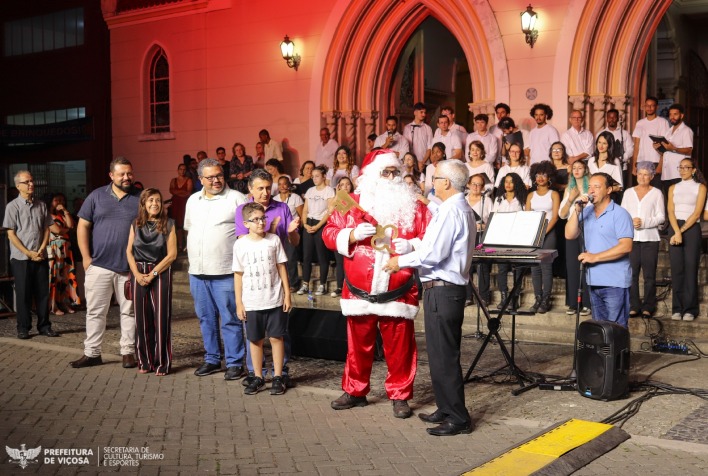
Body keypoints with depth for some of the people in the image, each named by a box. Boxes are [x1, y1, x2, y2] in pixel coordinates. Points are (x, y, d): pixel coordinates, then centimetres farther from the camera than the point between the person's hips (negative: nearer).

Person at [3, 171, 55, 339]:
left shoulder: (41, 205, 8)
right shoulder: (13, 207, -3)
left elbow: (46, 230, 10)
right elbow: (11, 235, -6)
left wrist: (41, 250, -5)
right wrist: (29, 253, -11)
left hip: (40, 257, 3)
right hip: (21, 258, -3)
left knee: (43, 292, 5)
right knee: (23, 294, 2)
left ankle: (44, 326, 14)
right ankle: (23, 328, 11)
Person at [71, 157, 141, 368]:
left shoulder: (140, 199, 3)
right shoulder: (97, 196, 4)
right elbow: (83, 226, 4)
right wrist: (86, 257, -3)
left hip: (130, 267, 0)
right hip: (99, 265, 0)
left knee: (129, 311, 6)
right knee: (95, 311, 6)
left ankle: (128, 352, 16)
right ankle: (92, 353, 15)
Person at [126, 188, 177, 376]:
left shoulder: (168, 225, 0)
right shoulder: (136, 225, 10)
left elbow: (172, 254, -5)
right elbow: (129, 251, 6)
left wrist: (152, 274, -10)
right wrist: (137, 274, -7)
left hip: (161, 274, -3)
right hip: (139, 274, 3)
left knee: (161, 318, -3)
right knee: (142, 319, 4)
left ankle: (162, 363, 4)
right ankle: (144, 362, 14)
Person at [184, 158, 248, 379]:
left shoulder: (236, 198, -4)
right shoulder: (193, 200, 14)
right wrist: (193, 254, 15)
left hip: (225, 272, -6)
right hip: (197, 271, 6)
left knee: (230, 319, -1)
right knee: (206, 318, 14)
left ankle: (234, 362, 7)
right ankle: (211, 359, 25)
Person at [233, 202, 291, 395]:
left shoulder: (274, 240, 0)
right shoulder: (240, 244, -1)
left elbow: (281, 267, 5)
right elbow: (238, 275, 3)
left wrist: (287, 294, 1)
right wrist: (239, 303, 1)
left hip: (275, 300, 0)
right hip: (252, 303, 0)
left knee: (276, 338, 3)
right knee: (255, 340, 8)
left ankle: (278, 377, 13)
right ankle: (258, 377, 20)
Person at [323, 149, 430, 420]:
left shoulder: (414, 206, 5)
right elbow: (329, 234, 3)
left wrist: (412, 245, -17)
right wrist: (352, 234, -15)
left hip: (398, 293, -1)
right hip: (359, 292, 1)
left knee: (399, 347, 4)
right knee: (358, 345, 11)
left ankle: (400, 395, 17)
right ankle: (355, 391, 26)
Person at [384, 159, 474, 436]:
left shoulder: (450, 211, -16)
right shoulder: (463, 210, 15)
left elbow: (433, 253, -23)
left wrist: (401, 260, -11)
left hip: (441, 290, -11)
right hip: (451, 288, 11)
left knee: (443, 357, -4)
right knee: (445, 354, 18)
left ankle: (458, 419, 3)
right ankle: (446, 409, 28)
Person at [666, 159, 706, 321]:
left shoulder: (700, 187, 5)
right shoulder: (673, 188, 14)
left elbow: (697, 213, -4)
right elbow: (671, 212, 3)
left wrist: (682, 231, -11)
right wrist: (677, 232, -11)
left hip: (692, 229, -2)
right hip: (674, 228, 3)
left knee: (691, 269, -5)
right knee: (676, 269, 0)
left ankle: (690, 309, -2)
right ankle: (677, 308, 2)